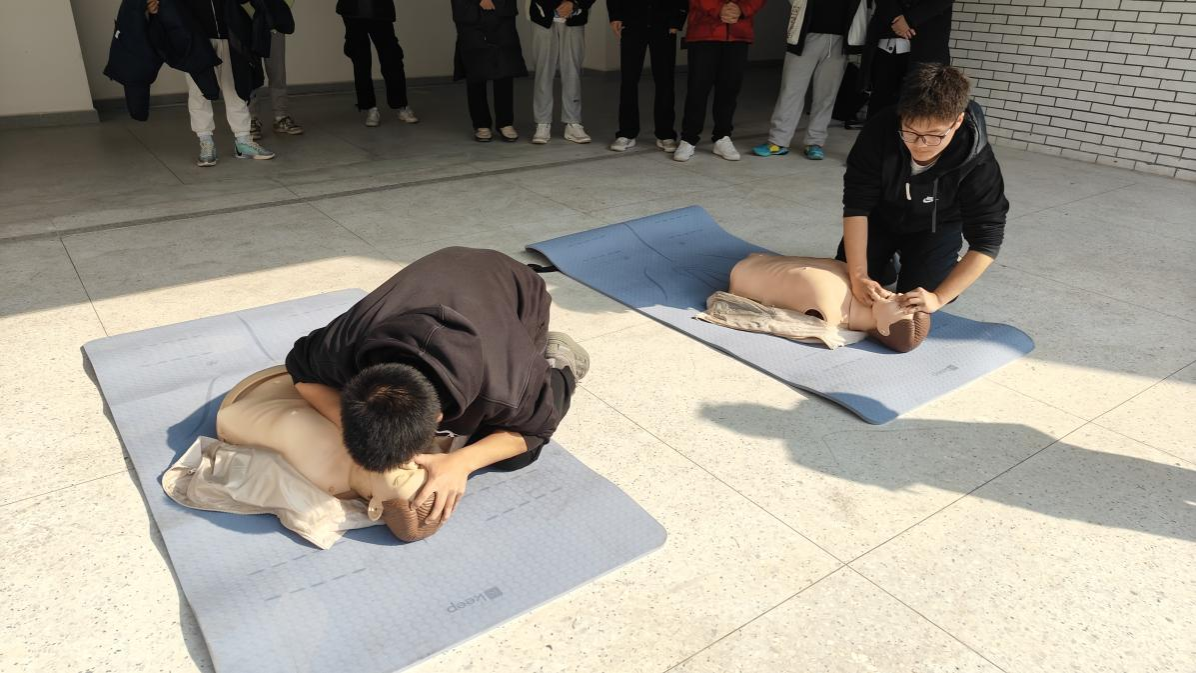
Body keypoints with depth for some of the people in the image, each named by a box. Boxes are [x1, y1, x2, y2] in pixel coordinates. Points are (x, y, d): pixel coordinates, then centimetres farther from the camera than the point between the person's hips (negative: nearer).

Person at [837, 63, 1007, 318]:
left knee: (917, 306, -14)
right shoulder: (880, 131, -34)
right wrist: (858, 276, -38)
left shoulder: (976, 161, -35)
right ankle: (888, 266, 23)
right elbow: (857, 204, -30)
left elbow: (986, 240, -31)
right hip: (880, 217, 1)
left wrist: (938, 298, -40)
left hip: (935, 229, -1)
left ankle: (947, 266, 18)